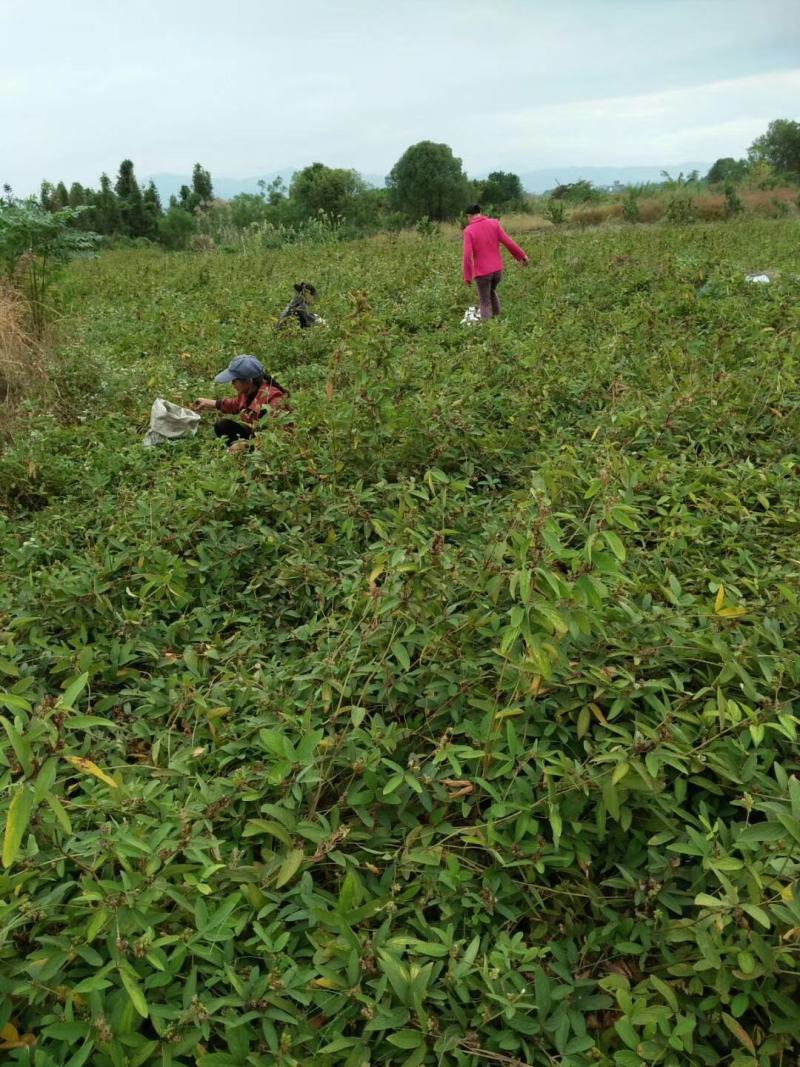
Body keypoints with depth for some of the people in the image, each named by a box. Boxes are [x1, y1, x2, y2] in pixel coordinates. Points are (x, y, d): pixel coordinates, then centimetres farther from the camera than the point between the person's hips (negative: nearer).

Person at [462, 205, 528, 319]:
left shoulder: (469, 230, -12)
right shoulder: (494, 223, -3)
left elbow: (468, 255, -18)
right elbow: (508, 242, -5)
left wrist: (467, 276, -10)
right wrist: (522, 255, 7)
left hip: (482, 272, -4)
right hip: (497, 269, 4)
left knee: (485, 304, 9)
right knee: (491, 291, 33)